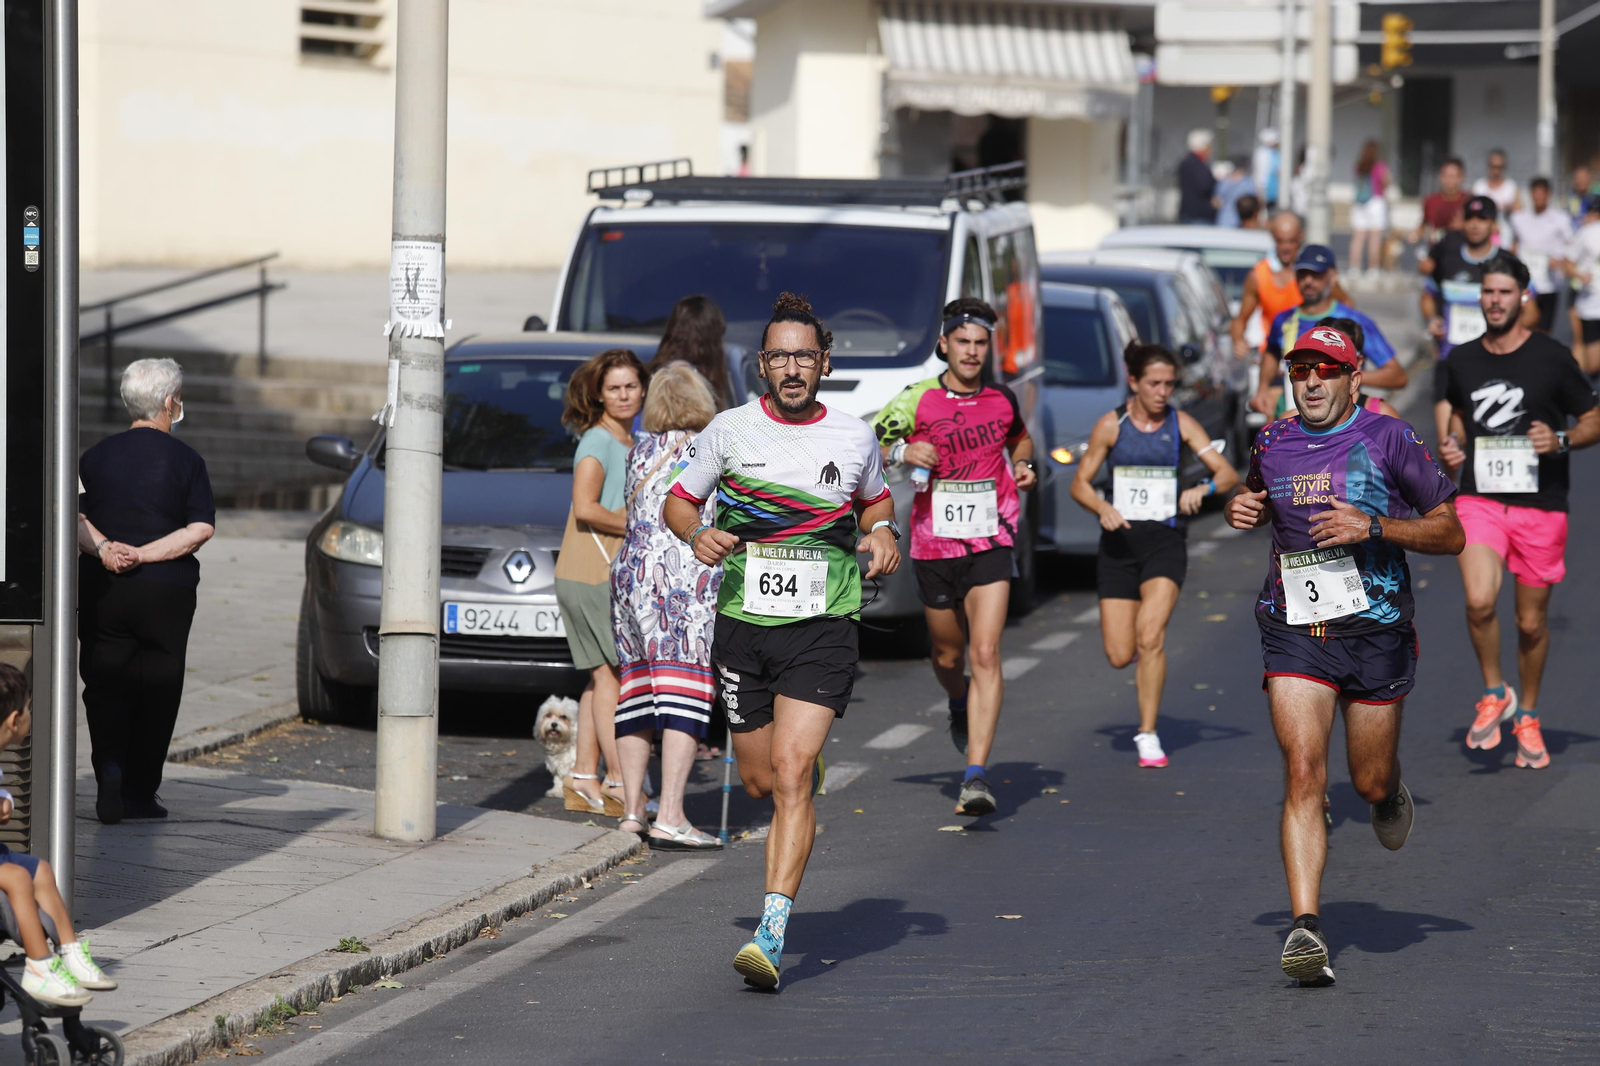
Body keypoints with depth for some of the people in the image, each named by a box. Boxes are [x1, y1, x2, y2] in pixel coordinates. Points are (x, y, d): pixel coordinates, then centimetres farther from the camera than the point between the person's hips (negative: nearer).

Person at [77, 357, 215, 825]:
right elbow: (202, 527, -11)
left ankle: (109, 765, -17)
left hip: (101, 590, 2)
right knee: (156, 693, 7)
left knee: (105, 687, 7)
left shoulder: (96, 456, 5)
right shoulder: (185, 460, -2)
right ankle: (140, 792, 8)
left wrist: (103, 548, -14)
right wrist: (145, 554, -13)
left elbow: (72, 515, -5)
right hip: (165, 593, -2)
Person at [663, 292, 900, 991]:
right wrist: (697, 533, -10)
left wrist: (882, 533, 1)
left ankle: (771, 934, -21)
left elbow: (876, 499, 23)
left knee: (791, 772, -16)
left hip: (822, 626, -2)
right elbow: (678, 500, 12)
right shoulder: (730, 430, 1)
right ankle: (799, 818, 49)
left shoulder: (854, 438, 3)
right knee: (760, 781, 9)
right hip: (744, 622, 2)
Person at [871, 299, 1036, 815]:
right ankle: (960, 708, 53)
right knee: (947, 656, 15)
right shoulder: (915, 401, -5)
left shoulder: (1003, 400, 4)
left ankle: (976, 775, -19)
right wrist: (901, 452, -17)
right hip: (934, 545, 0)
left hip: (991, 544, 0)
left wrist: (1023, 466, 6)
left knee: (985, 654, -14)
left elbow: (1020, 437, 27)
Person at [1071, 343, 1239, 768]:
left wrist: (1203, 488, -24)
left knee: (1150, 637, -20)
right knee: (1119, 655, -2)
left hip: (1165, 541, -1)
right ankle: (1148, 670, 36)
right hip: (1120, 541, 1)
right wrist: (1103, 508, -15)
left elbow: (1228, 474, -2)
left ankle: (1148, 735, -10)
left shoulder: (1181, 425, 2)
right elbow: (1080, 484, 5)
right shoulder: (1111, 425, 1)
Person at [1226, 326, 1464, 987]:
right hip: (1293, 630, 1)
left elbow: (1451, 534, -4)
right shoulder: (1271, 444, 6)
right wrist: (1243, 511, 5)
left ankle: (1391, 796, 51)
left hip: (1375, 631, -1)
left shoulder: (1388, 440, -6)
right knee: (1303, 775, -15)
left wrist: (1373, 526, -18)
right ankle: (1306, 929, -20)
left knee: (1371, 782, 11)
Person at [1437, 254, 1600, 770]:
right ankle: (1493, 694, 2)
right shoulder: (1462, 360, 6)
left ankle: (1527, 717, 30)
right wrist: (1454, 446, 3)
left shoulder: (1552, 358, -4)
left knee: (1532, 622, 8)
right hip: (1480, 500, 1)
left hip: (1541, 508, -1)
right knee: (1479, 601, -22)